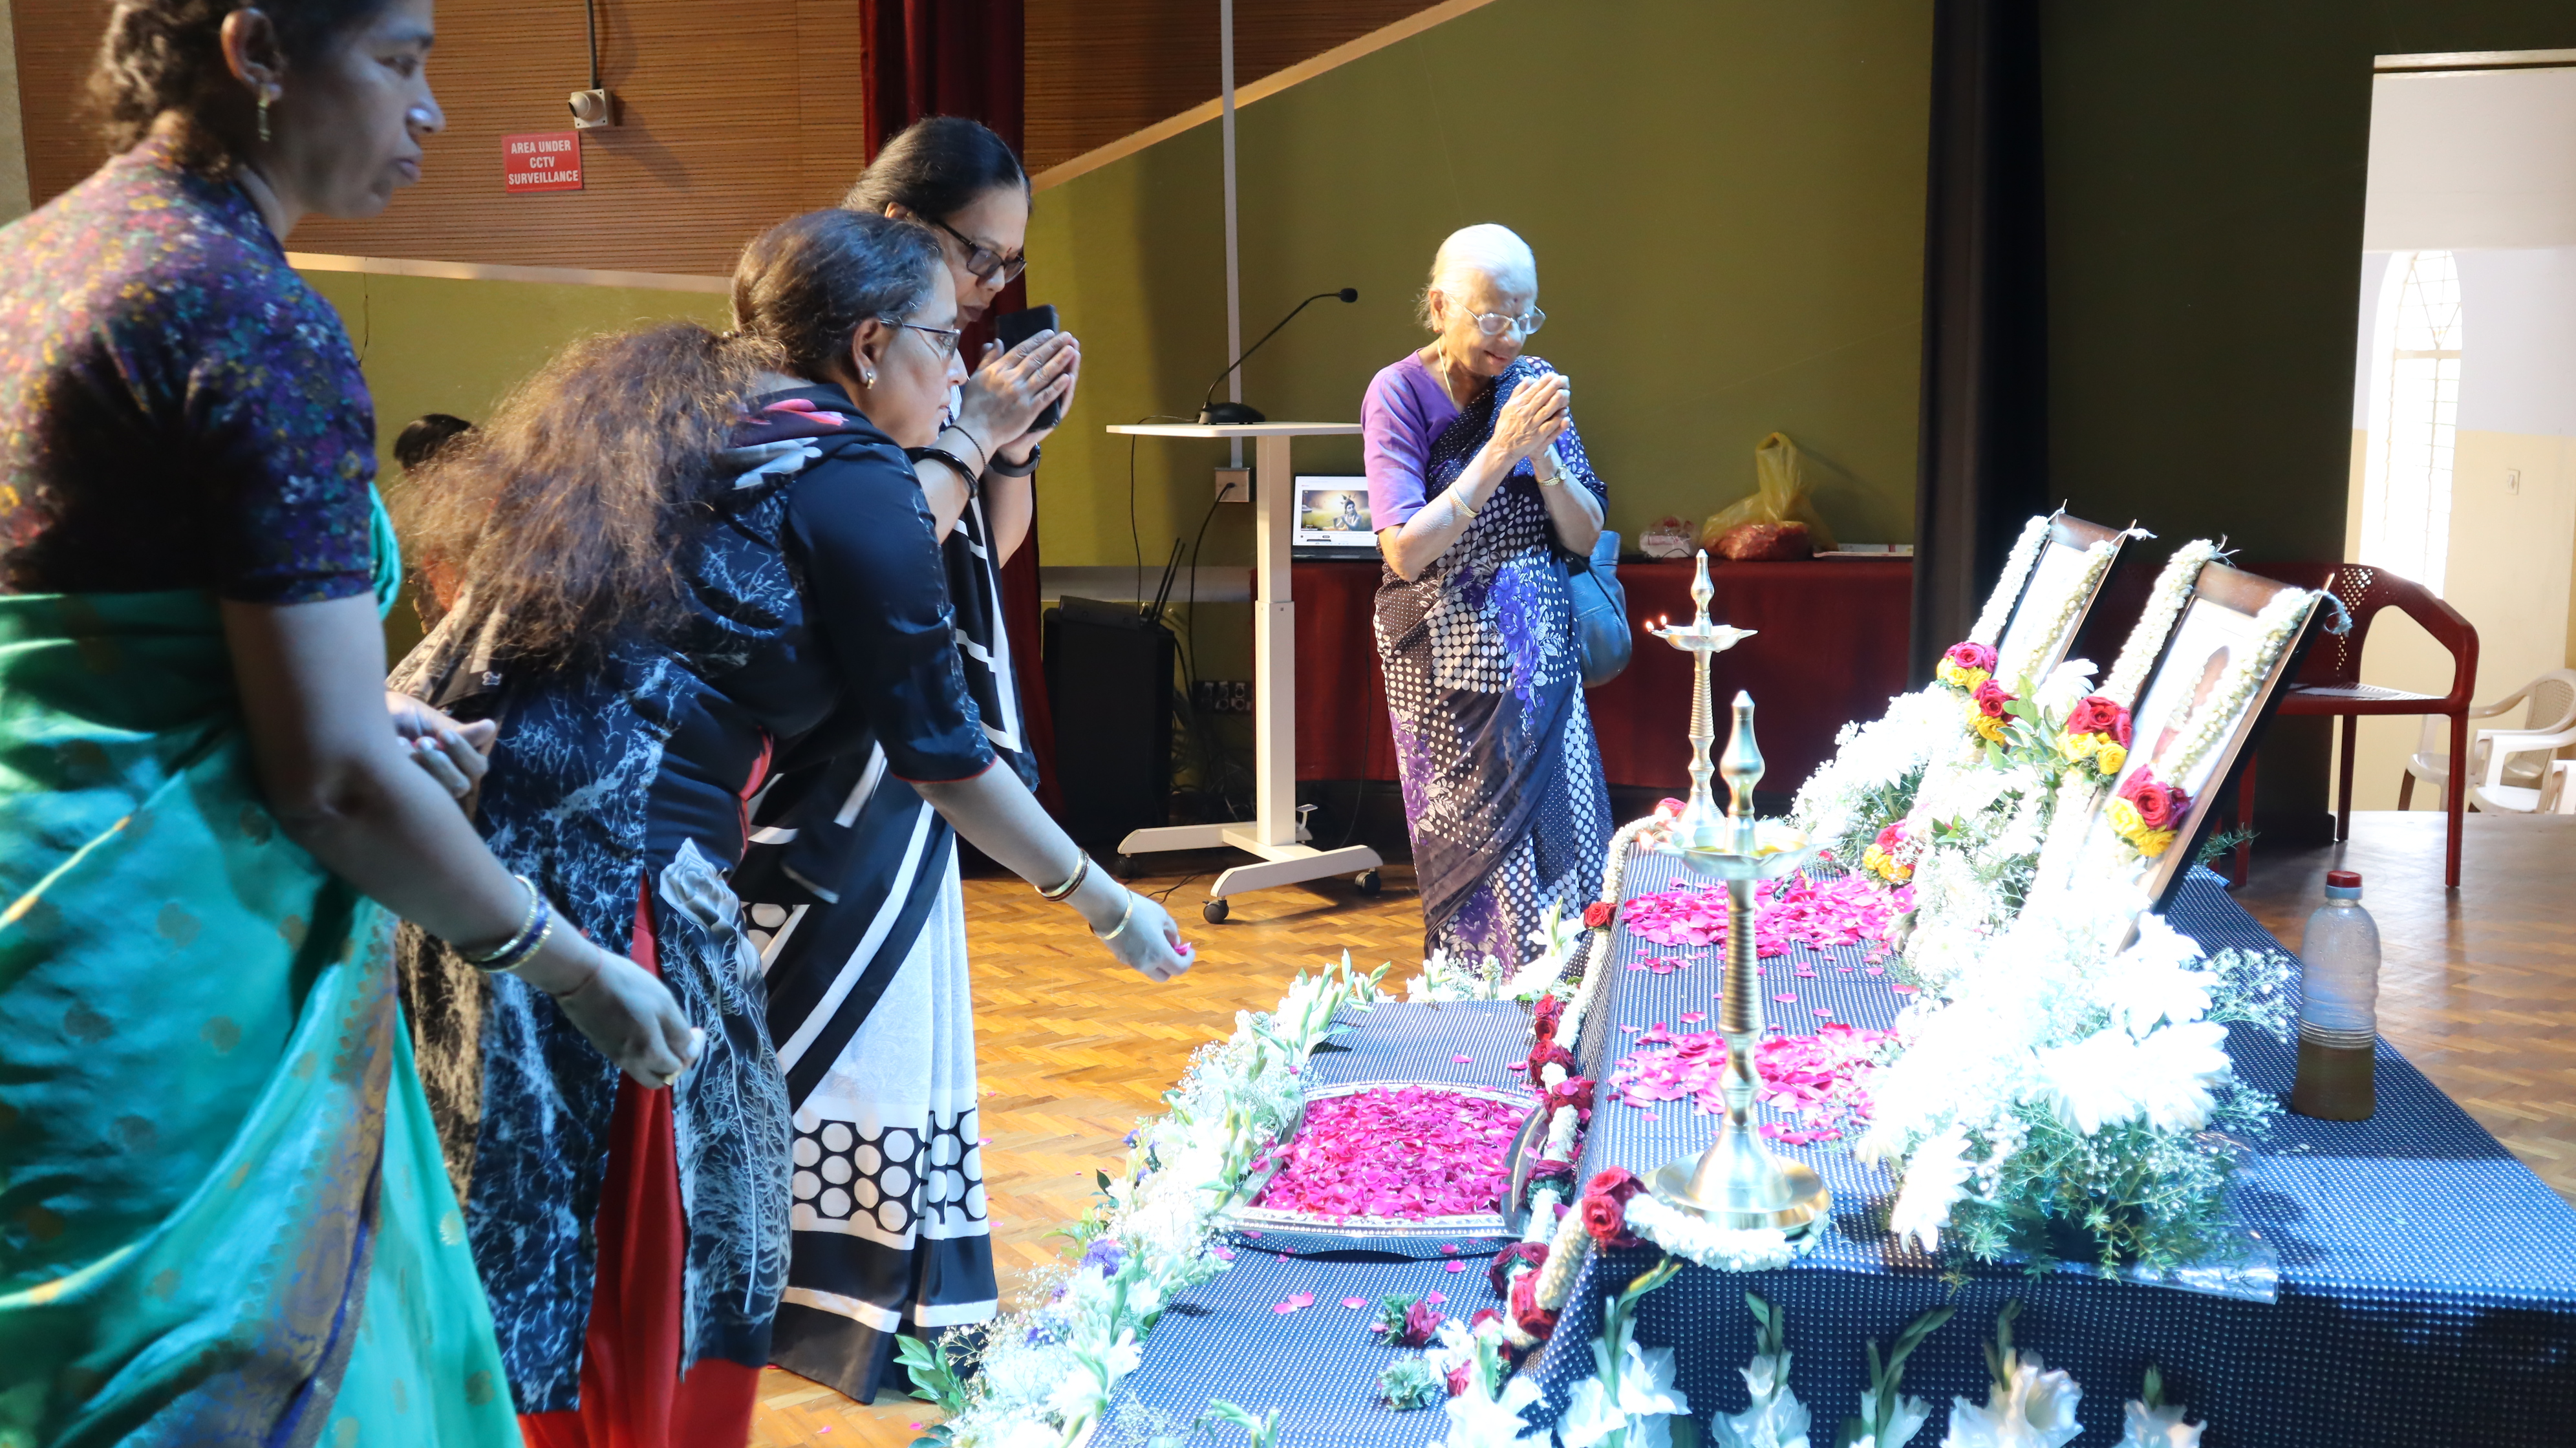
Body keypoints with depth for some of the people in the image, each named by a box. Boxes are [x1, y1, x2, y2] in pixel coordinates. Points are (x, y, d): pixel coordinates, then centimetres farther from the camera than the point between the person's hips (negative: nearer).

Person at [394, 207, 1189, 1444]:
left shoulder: (660, 406, 19)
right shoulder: (846, 478, -3)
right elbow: (937, 750, 2)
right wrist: (1106, 902, 11)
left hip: (451, 826, 8)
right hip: (605, 865, -8)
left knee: (513, 1216, 19)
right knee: (668, 1236, 9)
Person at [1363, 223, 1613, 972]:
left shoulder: (1535, 383, 4)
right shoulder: (1400, 392, -8)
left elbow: (1585, 537, 3)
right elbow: (1405, 550, -18)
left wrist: (1543, 457, -15)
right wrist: (1502, 452, -22)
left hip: (1541, 654, 4)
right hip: (1449, 665, -4)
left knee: (1566, 851, 3)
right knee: (1478, 855, 1)